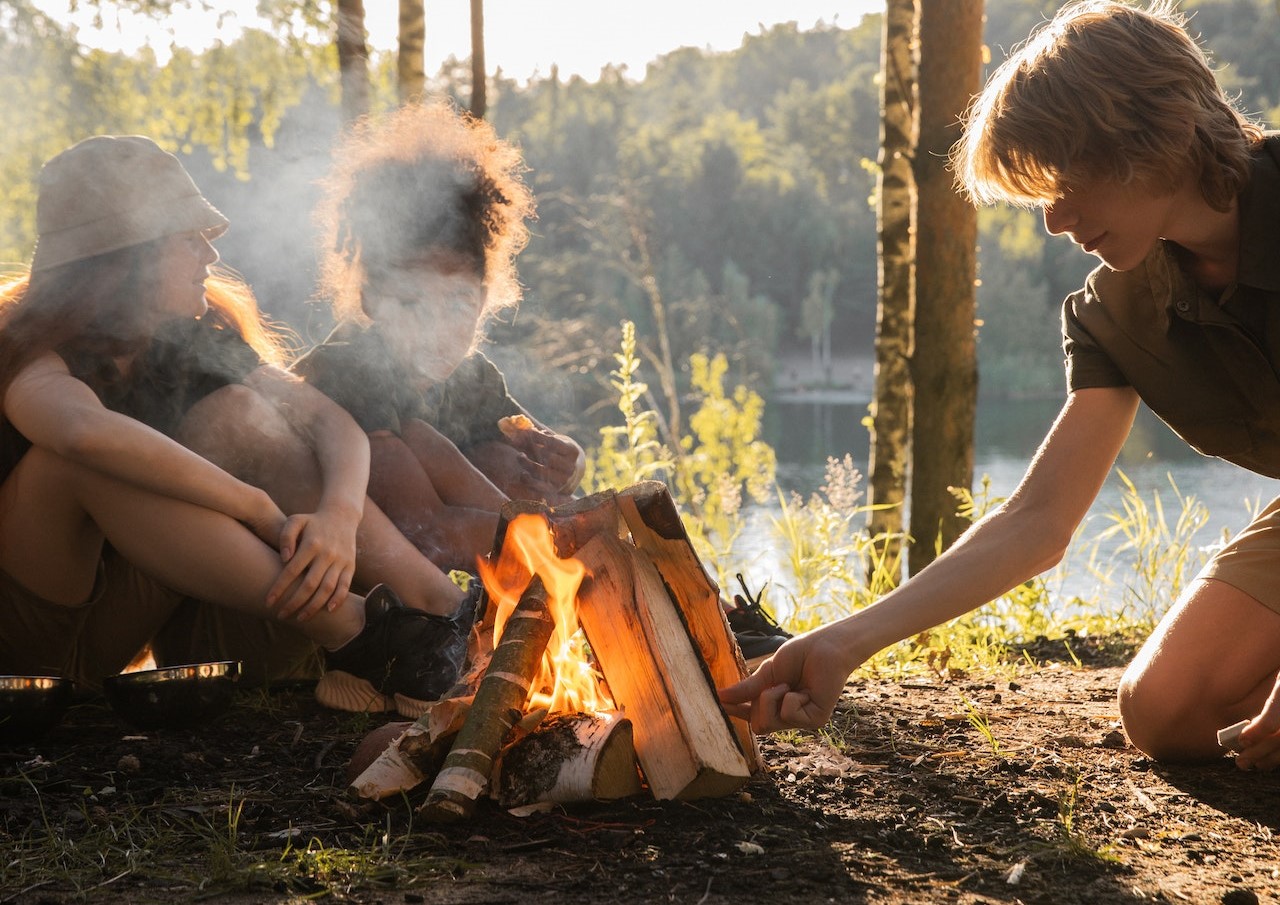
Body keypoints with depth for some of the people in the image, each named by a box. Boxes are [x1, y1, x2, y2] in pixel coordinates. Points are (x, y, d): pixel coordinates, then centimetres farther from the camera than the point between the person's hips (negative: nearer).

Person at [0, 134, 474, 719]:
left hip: (136, 610, 6)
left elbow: (329, 421, -11)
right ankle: (352, 631, -34)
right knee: (90, 461, -33)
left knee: (234, 411, -13)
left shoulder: (192, 335, 1)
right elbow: (87, 431, -45)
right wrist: (263, 512, -40)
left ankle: (439, 603, -25)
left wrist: (338, 516, -33)